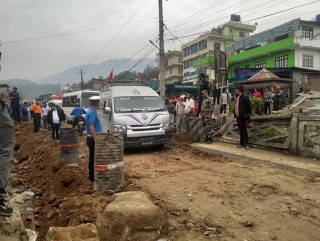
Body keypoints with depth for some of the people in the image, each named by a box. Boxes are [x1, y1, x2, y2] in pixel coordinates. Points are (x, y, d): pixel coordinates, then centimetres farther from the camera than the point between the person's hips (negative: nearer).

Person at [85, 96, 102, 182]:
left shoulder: (91, 111, 14)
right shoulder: (92, 113, -18)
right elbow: (91, 127, -24)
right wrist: (96, 140, -24)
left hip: (92, 138, 10)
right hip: (93, 139, -10)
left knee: (93, 158, 16)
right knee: (93, 158, -2)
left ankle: (92, 176, 26)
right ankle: (92, 177, 7)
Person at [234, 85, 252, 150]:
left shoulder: (245, 97, -14)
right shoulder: (238, 97, 14)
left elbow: (248, 106, -14)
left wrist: (248, 115, -14)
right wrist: (235, 114, 13)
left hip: (242, 117, -9)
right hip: (238, 116, 9)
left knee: (244, 131, -2)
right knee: (240, 130, 15)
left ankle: (246, 145, 7)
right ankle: (241, 144, 25)